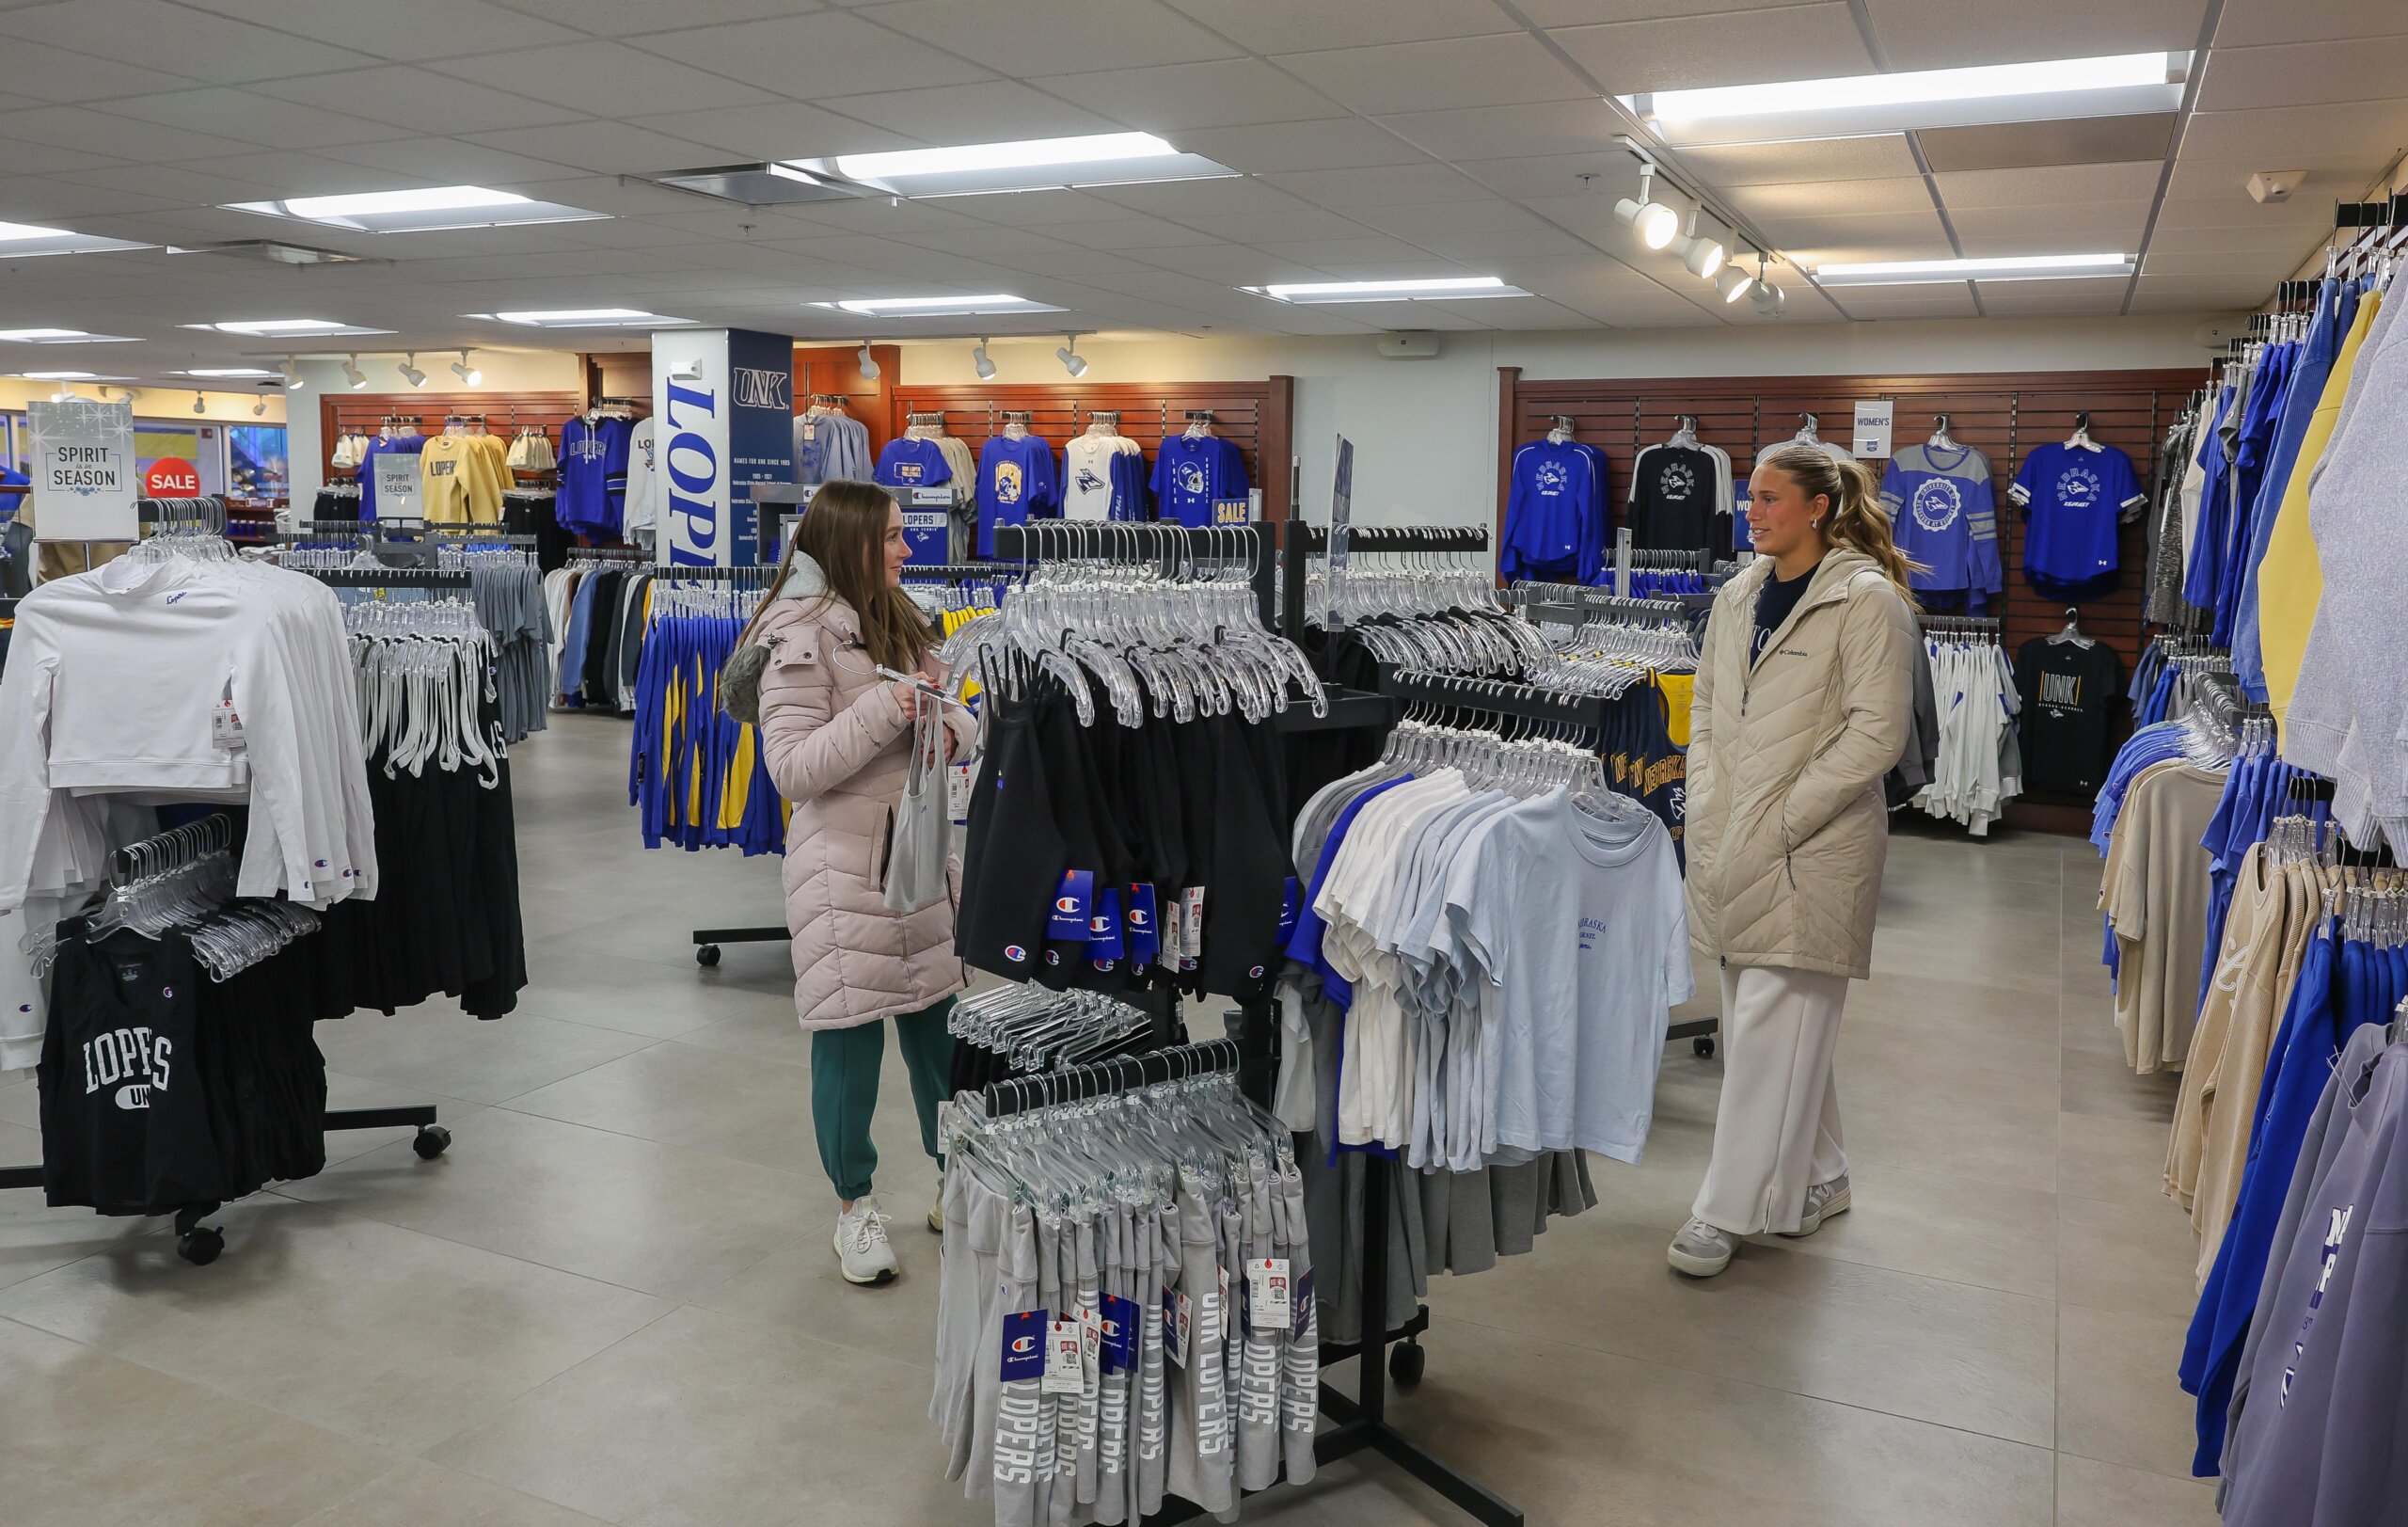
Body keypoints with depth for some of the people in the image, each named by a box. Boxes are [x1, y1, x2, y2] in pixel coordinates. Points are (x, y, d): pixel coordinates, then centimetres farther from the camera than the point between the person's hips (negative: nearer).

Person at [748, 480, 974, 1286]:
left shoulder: (898, 619, 12)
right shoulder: (802, 636, -13)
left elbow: (957, 719, 17)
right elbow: (792, 768, -18)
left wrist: (949, 728, -7)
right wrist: (885, 709, -24)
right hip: (846, 864, -7)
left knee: (938, 1021, 14)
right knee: (850, 1032, 4)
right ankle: (854, 1205, 22)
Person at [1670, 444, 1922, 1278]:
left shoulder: (1867, 600, -9)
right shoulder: (1738, 596, 12)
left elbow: (1877, 731, -14)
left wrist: (1779, 820, -16)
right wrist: (1707, 804, 4)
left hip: (1812, 850, -7)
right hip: (1732, 846, 7)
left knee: (1771, 1027, -4)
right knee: (1791, 1023, 16)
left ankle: (1725, 1211, 3)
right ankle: (1819, 1179, 31)